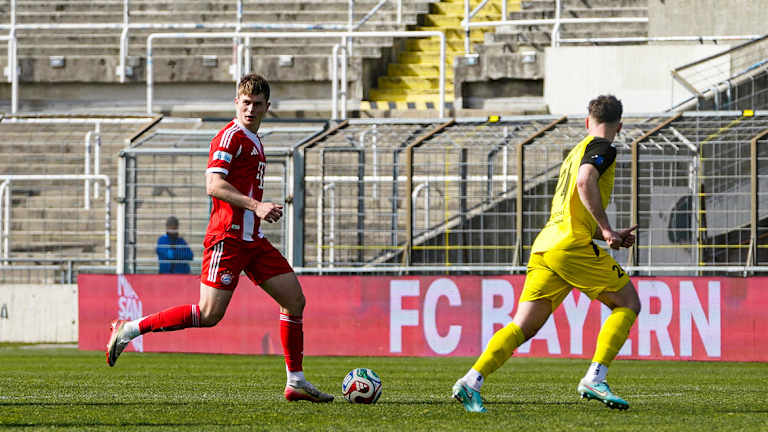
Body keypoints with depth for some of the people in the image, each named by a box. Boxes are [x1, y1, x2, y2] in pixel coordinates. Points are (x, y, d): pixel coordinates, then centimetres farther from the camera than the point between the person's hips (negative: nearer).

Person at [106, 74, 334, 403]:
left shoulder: (253, 140, 20)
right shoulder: (231, 136, -10)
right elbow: (213, 185, -22)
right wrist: (256, 206, -27)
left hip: (252, 240, 9)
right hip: (228, 237, -9)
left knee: (295, 300, 4)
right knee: (209, 314, -14)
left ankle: (295, 382, 9)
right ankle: (129, 330, -4)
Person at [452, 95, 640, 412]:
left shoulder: (576, 152, 29)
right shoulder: (601, 148, 2)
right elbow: (585, 181, -20)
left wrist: (609, 238, 29)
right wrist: (605, 228, -15)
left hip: (545, 246, 8)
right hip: (572, 246, -8)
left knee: (523, 326, 2)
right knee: (628, 303, 4)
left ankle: (472, 381, -13)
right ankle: (594, 379, -9)